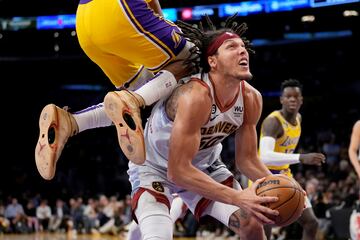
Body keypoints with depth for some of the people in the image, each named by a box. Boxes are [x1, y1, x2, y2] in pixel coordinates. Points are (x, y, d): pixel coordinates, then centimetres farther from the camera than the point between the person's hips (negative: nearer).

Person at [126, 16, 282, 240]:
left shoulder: (251, 98, -14)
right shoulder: (195, 96, -36)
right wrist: (238, 197, -43)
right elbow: (178, 171, -37)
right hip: (155, 167, -7)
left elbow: (247, 159, -2)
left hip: (204, 166, 7)